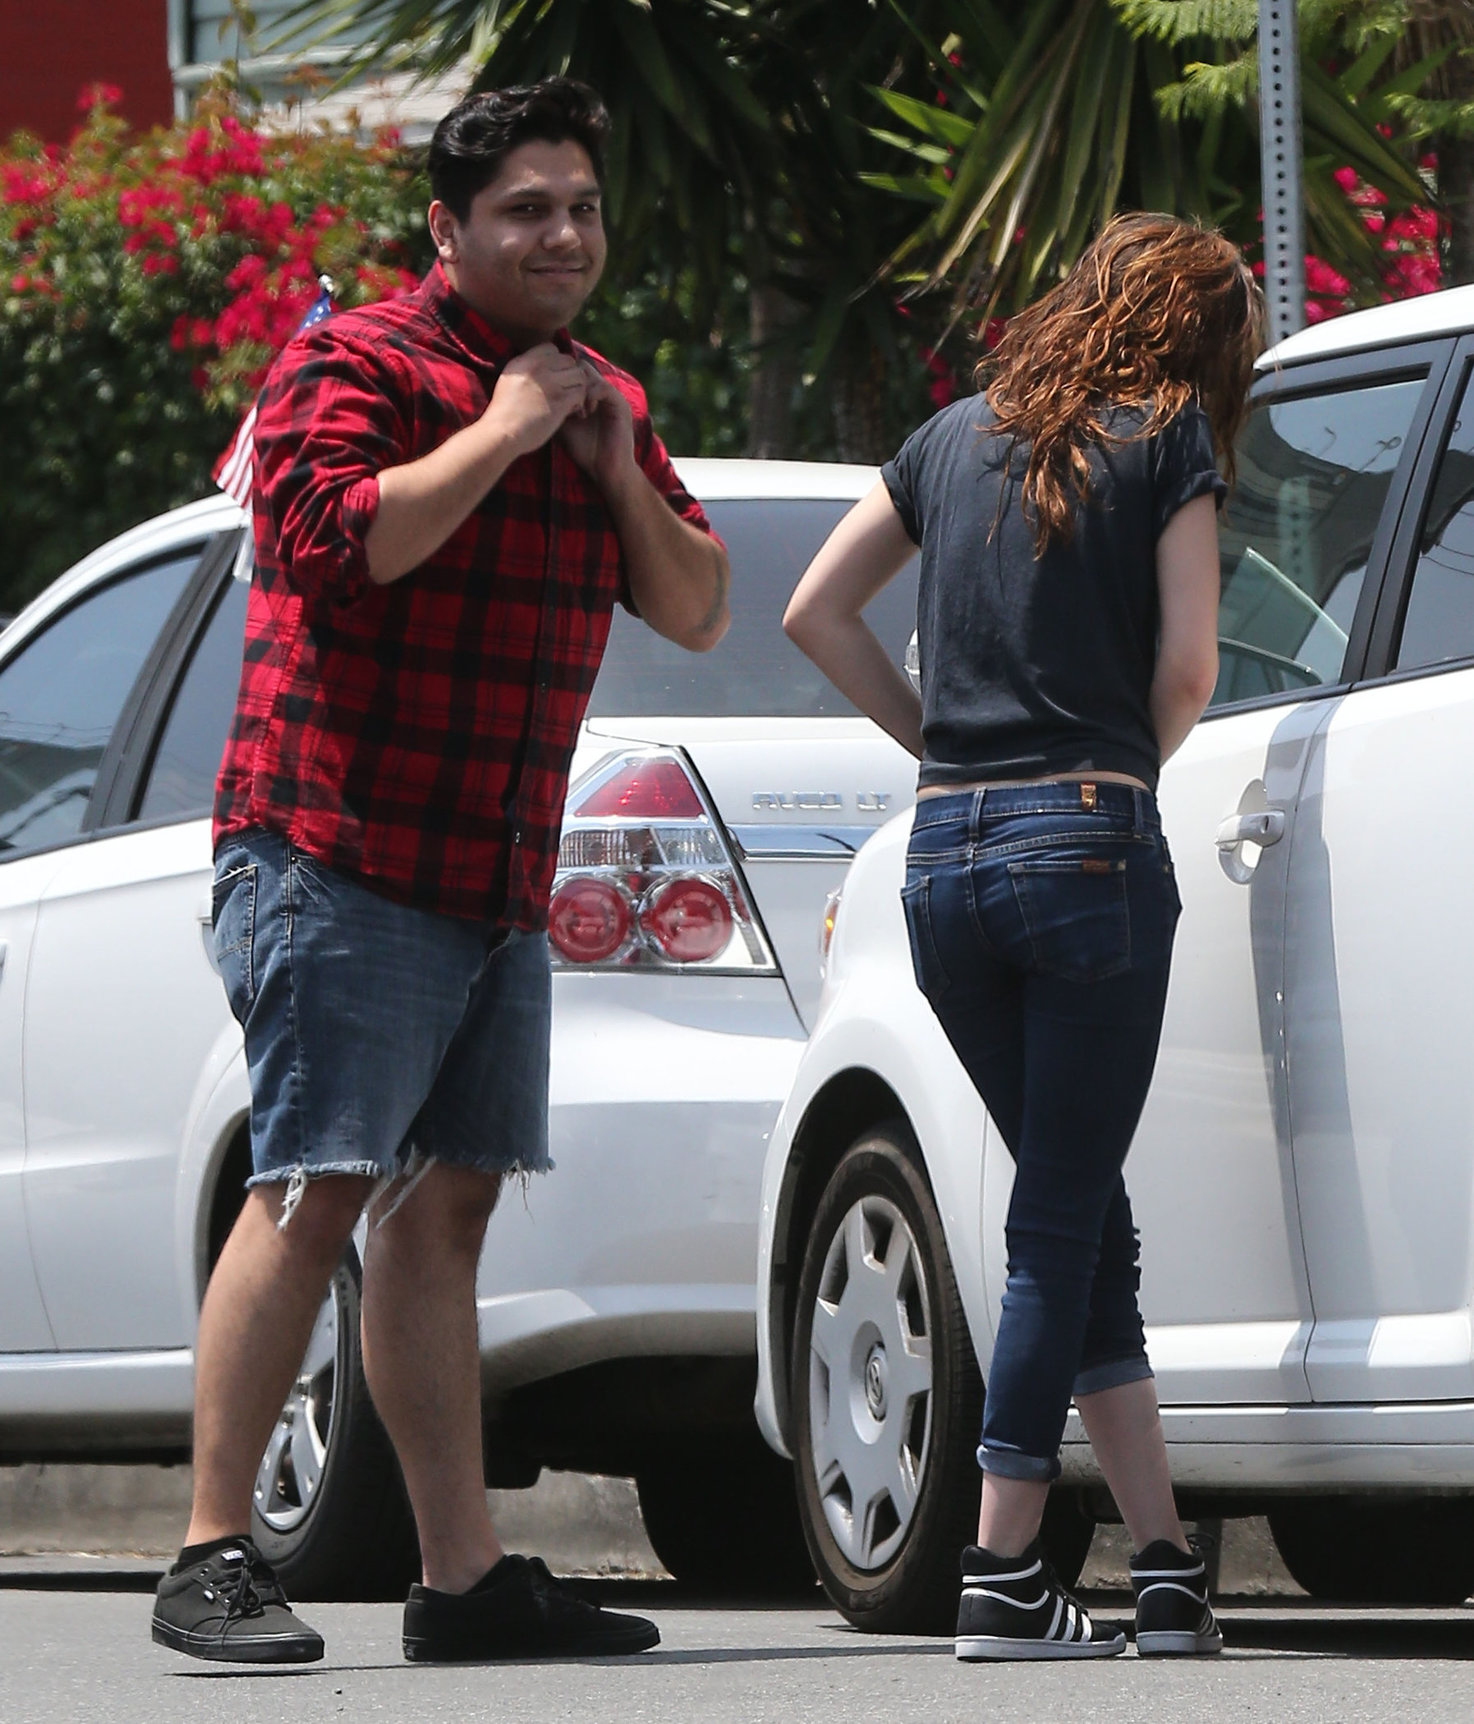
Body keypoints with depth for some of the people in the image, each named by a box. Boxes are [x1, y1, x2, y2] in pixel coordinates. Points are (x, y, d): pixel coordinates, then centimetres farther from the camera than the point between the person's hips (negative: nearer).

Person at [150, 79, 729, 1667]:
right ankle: (212, 1563, -15)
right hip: (341, 862, -8)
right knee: (314, 1194, -14)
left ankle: (465, 1577, 8)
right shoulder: (357, 367, -6)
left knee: (446, 1207, 7)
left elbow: (695, 613, 18)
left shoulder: (600, 402, 19)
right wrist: (503, 429, -16)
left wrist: (616, 466, 2)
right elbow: (338, 536, -23)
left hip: (498, 882, 8)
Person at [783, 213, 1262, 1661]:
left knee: (1078, 1210, 11)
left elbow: (815, 612, 15)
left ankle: (1163, 1557, 10)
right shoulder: (1167, 442, 0)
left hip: (944, 851, 5)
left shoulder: (956, 437, 15)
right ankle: (1002, 1572, -4)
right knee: (1068, 1216, 0)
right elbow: (1186, 667, -6)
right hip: (1088, 846, -5)